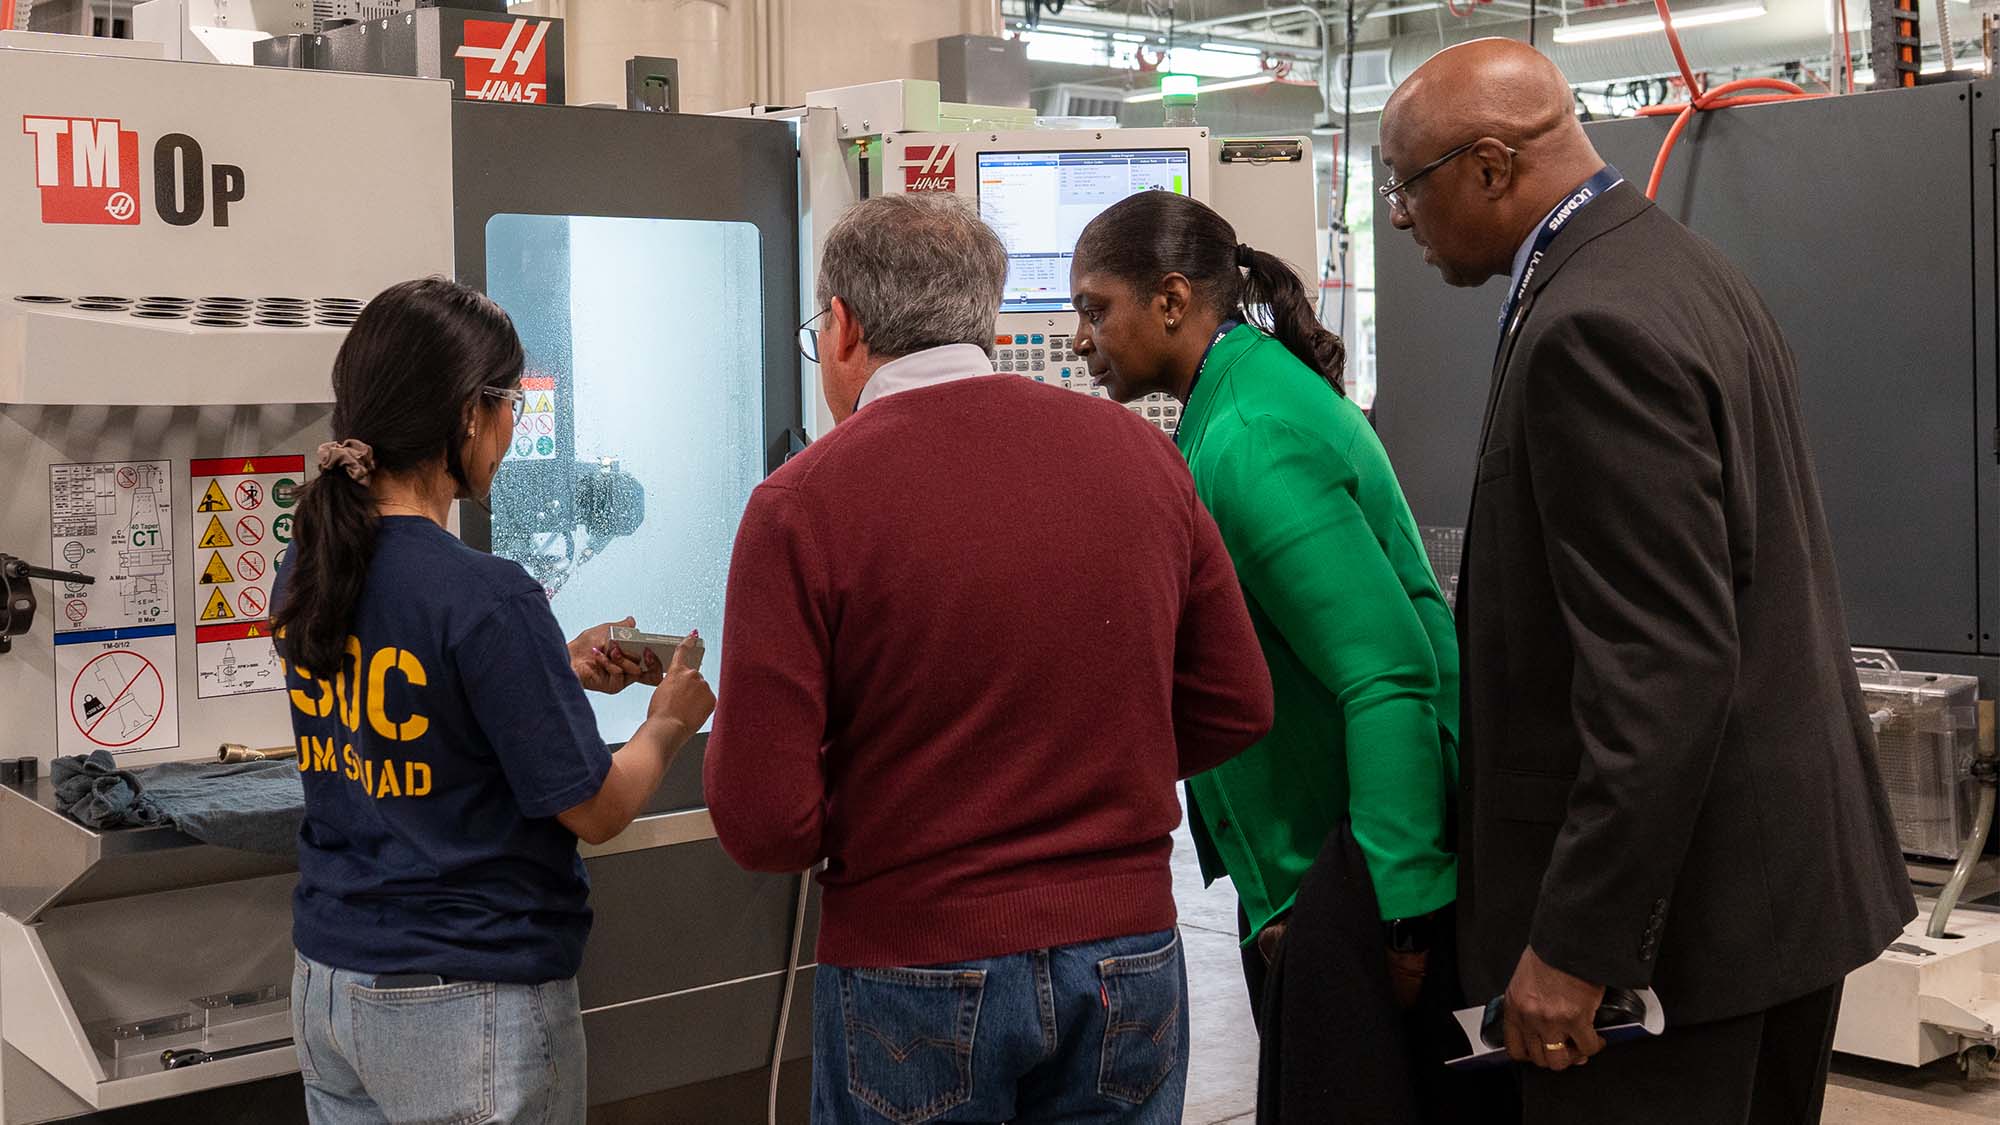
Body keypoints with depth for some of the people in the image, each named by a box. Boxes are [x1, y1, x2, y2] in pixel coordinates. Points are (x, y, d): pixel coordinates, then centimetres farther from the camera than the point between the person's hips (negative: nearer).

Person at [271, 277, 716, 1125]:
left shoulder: (306, 569, 0)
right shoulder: (487, 600, -22)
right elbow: (596, 809, -14)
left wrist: (559, 669, 15)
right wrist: (670, 719, 3)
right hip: (471, 1008, -7)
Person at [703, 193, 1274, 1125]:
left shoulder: (802, 503, -13)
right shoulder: (1138, 452, -1)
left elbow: (763, 825, -15)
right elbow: (1237, 708, 6)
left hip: (917, 979, -3)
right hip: (1131, 963, 4)